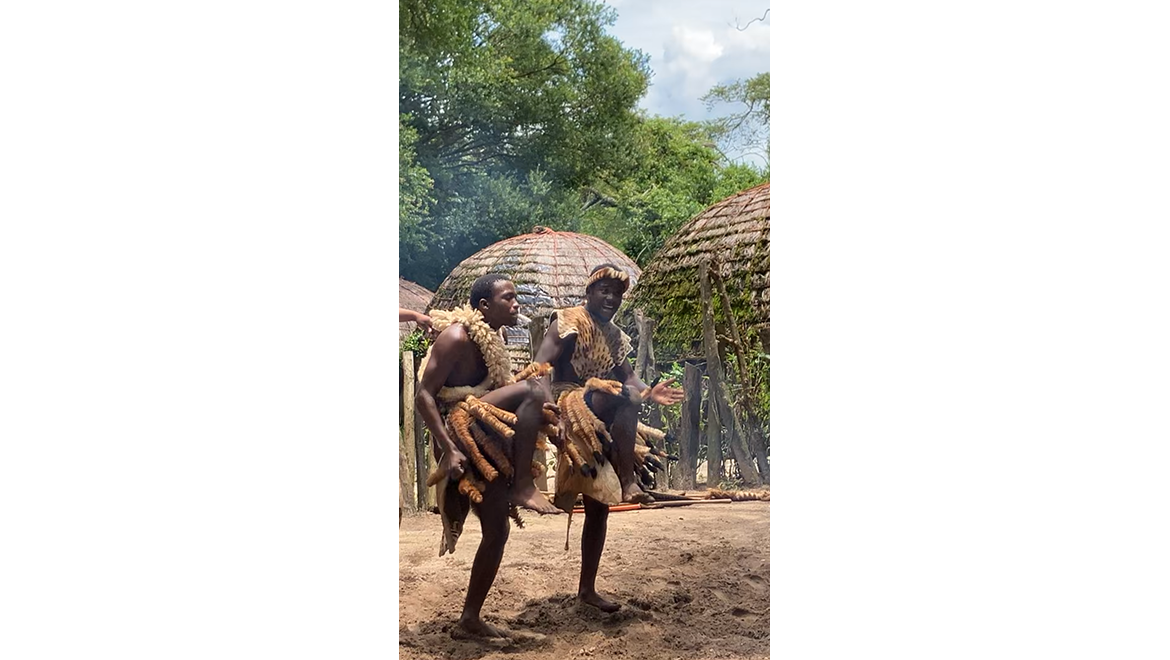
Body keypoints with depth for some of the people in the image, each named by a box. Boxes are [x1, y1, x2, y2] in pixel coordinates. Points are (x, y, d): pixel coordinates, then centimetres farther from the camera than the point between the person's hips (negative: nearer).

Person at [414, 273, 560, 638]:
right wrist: (449, 449, -25)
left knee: (497, 532, 7)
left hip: (485, 446, 9)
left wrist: (535, 413, 3)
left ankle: (471, 617, 17)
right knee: (535, 386, -26)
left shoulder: (491, 341, 18)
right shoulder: (457, 336, -9)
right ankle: (524, 487, -26)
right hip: (460, 431, -9)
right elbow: (424, 396, -16)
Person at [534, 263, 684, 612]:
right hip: (568, 405, -7)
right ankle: (629, 484, -35)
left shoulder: (615, 336, 18)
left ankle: (587, 588, 16)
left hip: (598, 430, 8)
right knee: (622, 396, -34)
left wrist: (649, 392, -15)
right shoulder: (568, 322, -5)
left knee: (598, 507, 7)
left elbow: (629, 376, 8)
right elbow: (541, 367, -17)